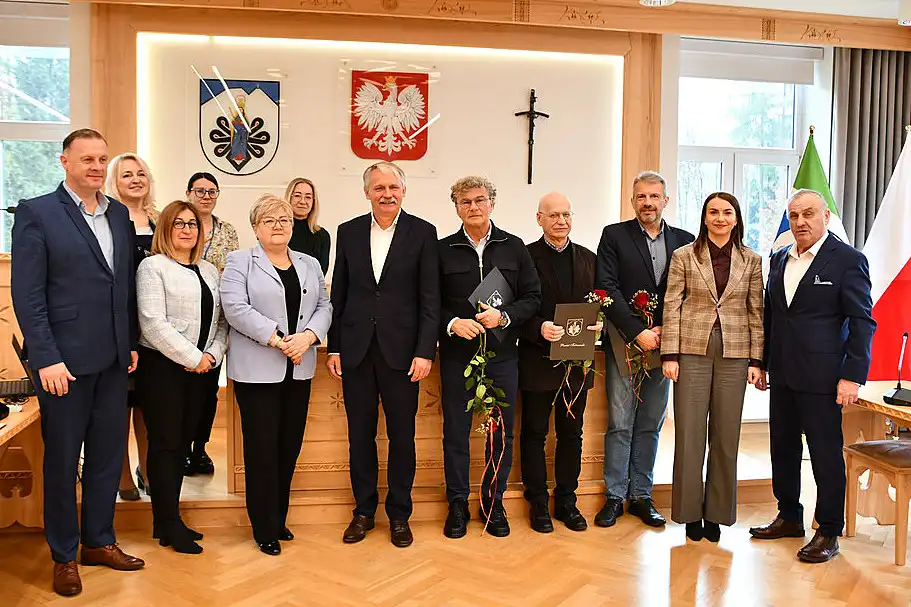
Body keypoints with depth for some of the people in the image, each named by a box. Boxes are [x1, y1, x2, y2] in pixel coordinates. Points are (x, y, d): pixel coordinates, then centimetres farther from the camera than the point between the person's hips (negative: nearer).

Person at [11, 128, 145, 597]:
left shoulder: (119, 214, 10)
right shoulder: (36, 213, -7)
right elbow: (27, 294, -10)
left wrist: (132, 343, 8)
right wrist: (46, 359, -15)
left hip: (114, 361, 5)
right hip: (65, 361, -5)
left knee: (109, 454, 14)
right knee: (62, 461, 9)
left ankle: (99, 541, 31)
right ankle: (64, 555, 25)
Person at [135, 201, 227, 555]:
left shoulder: (209, 270, 16)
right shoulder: (153, 267, -4)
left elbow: (221, 320, 12)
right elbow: (153, 323, -14)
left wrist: (212, 356, -5)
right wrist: (193, 358, -13)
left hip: (200, 369, 6)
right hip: (162, 367, -6)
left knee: (181, 443, 10)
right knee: (165, 444, -1)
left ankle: (167, 521, 20)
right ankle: (169, 527, 7)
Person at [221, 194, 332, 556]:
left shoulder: (309, 265, 16)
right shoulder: (240, 262, 2)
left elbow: (324, 307, 8)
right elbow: (236, 308, -11)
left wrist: (307, 336, -11)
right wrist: (277, 340, -18)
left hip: (299, 370, 5)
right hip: (257, 370, -4)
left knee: (290, 445, 9)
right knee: (262, 448, 0)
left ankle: (279, 518, 24)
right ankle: (265, 529, 13)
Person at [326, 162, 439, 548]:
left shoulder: (422, 233, -1)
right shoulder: (348, 232, 7)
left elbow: (430, 298, -3)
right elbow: (338, 294, 9)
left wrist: (425, 351, -10)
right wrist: (333, 348, 5)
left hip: (401, 350, -2)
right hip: (356, 349, 2)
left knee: (402, 436, 7)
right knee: (360, 434, 11)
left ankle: (399, 514, 23)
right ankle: (363, 511, 27)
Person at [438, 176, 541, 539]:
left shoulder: (514, 247, 6)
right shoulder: (443, 250, 4)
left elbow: (533, 298, 4)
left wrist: (504, 316, -13)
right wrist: (452, 323, -15)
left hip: (502, 353, 1)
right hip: (457, 355, -1)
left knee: (502, 432, 7)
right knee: (456, 432, 5)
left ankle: (493, 502, 24)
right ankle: (457, 505, 20)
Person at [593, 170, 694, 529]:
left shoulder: (683, 241, 9)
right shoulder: (614, 236, 1)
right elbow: (607, 289, -8)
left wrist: (664, 331, -8)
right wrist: (638, 332, -14)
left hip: (662, 344, 3)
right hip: (624, 345, -3)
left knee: (650, 425, 10)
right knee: (620, 424, 1)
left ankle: (641, 496, 20)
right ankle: (614, 496, 12)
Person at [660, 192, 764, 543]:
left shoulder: (751, 261, 6)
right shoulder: (684, 256, 1)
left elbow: (756, 312, 6)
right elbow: (672, 308, -1)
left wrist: (756, 360, 1)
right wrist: (669, 355, -6)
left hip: (734, 356, 2)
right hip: (692, 352, -1)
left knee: (726, 435, 7)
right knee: (689, 434, 3)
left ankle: (716, 512, 21)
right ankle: (690, 512, 17)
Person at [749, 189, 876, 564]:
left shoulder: (848, 260, -6)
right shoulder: (780, 259, 12)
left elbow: (862, 321, -9)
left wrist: (852, 375, -15)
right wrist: (762, 363, 13)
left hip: (821, 377, -6)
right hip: (782, 375, 6)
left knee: (826, 454, 2)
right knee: (783, 448, 14)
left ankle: (829, 532, 16)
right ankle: (789, 518, 30)